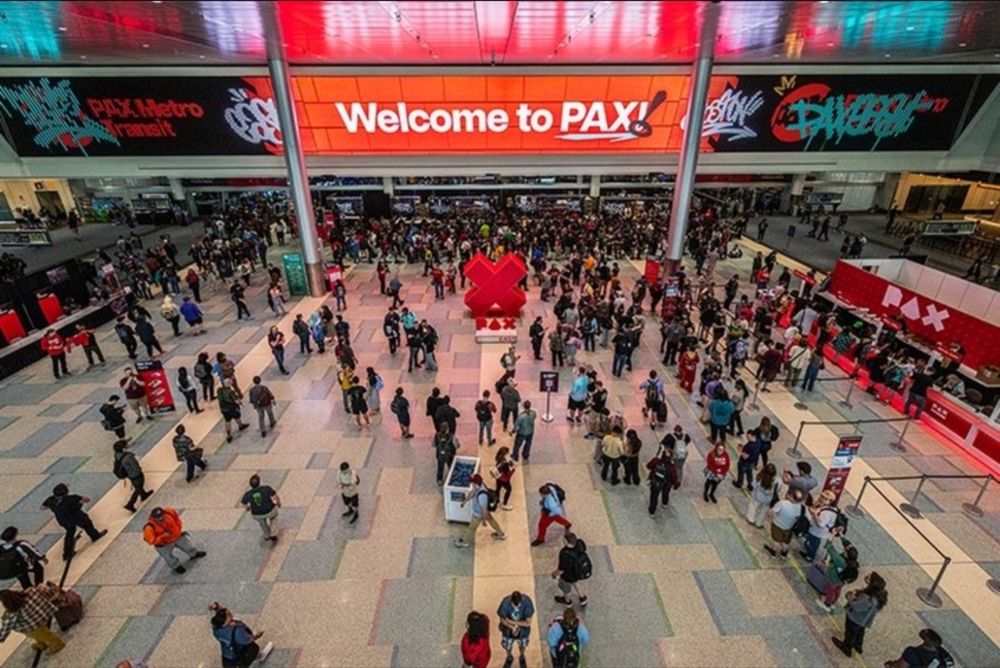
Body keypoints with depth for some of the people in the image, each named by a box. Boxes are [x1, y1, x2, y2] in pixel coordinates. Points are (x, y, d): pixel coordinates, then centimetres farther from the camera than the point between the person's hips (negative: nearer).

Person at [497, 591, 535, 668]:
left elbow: (528, 623, -25)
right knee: (507, 644, 19)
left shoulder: (527, 602, -36)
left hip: (523, 626, 0)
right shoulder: (505, 603, -36)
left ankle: (521, 657, 57)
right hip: (508, 627, 0)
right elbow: (502, 620, -18)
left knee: (523, 644, 24)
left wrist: (512, 622, -28)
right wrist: (512, 627, -29)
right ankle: (509, 657, 54)